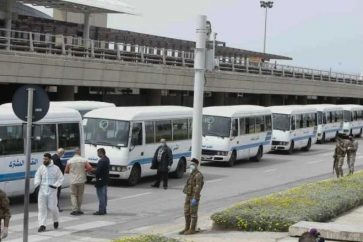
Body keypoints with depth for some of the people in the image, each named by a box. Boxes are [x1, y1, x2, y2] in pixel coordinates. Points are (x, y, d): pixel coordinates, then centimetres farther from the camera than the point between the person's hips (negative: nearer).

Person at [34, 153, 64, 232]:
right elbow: (37, 176, 16)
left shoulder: (55, 168, -1)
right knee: (41, 207, -3)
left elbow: (60, 178, 4)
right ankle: (42, 225, -1)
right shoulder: (41, 168, 6)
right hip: (42, 190, 3)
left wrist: (56, 185, -10)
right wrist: (37, 183, -4)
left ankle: (56, 221, 27)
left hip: (52, 190, -3)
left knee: (52, 207, -3)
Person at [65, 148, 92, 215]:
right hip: (81, 180, 1)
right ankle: (78, 209, 16)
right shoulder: (83, 160, -3)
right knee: (80, 195, 12)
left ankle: (74, 209, -9)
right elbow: (90, 168, -9)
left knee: (73, 195, 4)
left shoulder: (70, 161, -4)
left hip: (73, 181, -1)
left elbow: (66, 171, 2)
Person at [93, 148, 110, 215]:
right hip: (105, 180, 10)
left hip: (100, 181, -10)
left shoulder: (101, 161, -22)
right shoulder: (107, 159, 10)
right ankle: (104, 210, 21)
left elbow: (97, 171, -24)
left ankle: (101, 210, -3)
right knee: (104, 196, 14)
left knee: (101, 196, -5)